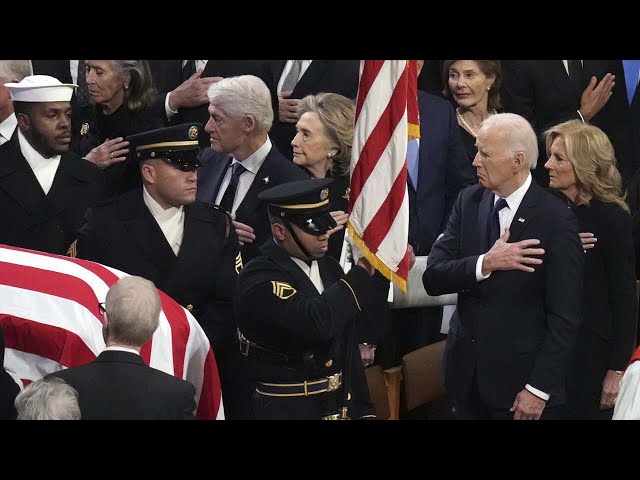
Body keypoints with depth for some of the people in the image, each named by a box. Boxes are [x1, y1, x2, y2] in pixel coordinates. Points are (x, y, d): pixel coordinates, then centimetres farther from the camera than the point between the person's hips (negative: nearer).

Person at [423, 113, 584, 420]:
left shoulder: (556, 221, -13)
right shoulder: (469, 202, 2)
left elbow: (564, 317, -12)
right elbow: (432, 278, -4)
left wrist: (539, 389, -14)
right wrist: (485, 264, -20)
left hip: (520, 379, -4)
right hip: (466, 374, 5)